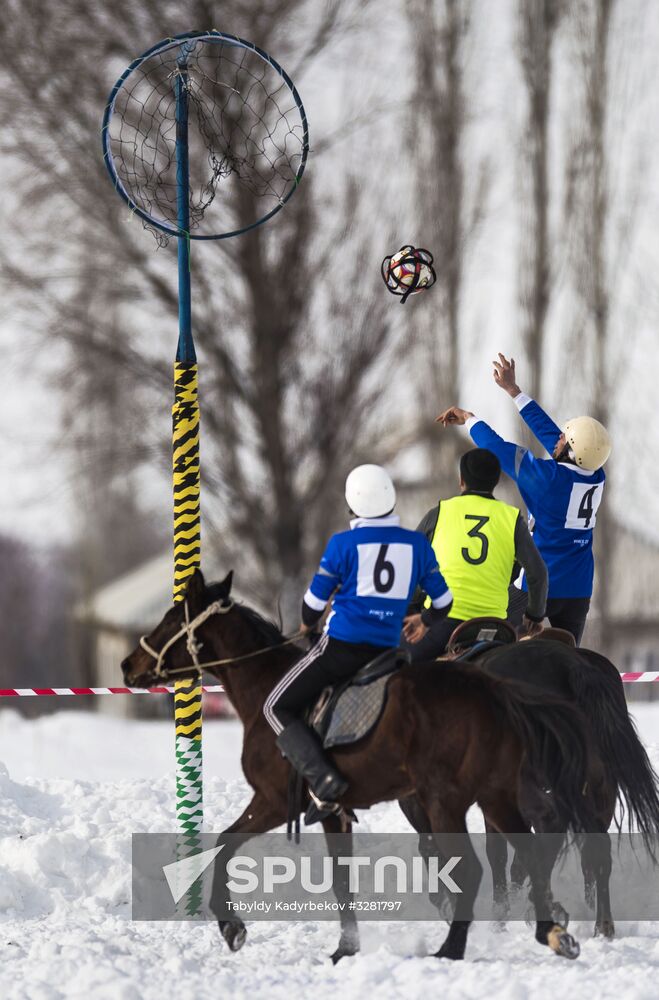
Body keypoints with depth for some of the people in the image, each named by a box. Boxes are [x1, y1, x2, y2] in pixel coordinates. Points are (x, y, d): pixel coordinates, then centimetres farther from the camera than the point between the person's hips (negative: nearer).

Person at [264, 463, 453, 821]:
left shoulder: (343, 543, -7)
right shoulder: (417, 544, 4)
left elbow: (315, 601, 0)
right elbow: (442, 601, 12)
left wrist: (308, 623, 23)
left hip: (341, 645, -5)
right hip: (387, 650, 5)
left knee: (277, 708, 5)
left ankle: (322, 778, -15)